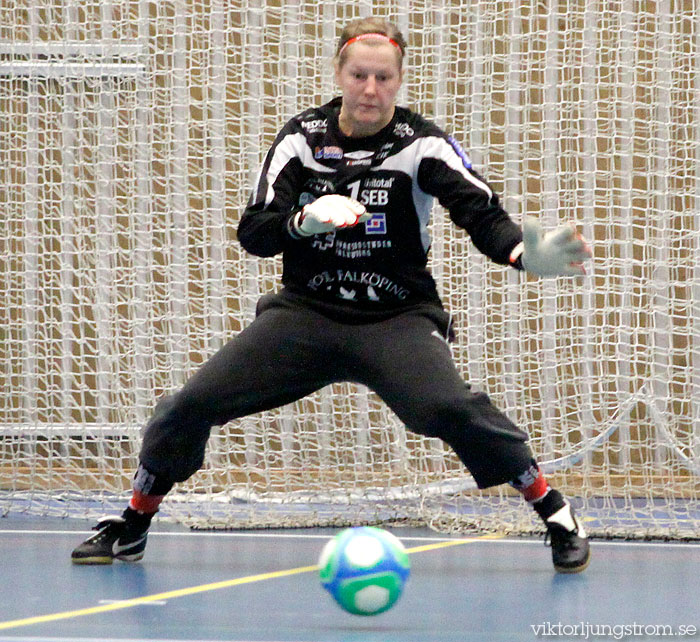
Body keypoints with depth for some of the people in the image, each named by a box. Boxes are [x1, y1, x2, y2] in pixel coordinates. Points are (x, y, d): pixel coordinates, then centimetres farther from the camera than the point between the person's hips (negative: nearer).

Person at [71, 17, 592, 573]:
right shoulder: (302, 137, -1)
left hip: (397, 318, -3)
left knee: (454, 410, -31)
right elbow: (253, 233, -5)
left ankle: (558, 515, -15)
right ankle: (133, 525, 13)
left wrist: (525, 254, -41)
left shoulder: (423, 144, -8)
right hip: (306, 313, 3)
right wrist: (305, 219, -28)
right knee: (190, 405, -10)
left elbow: (483, 215, -19)